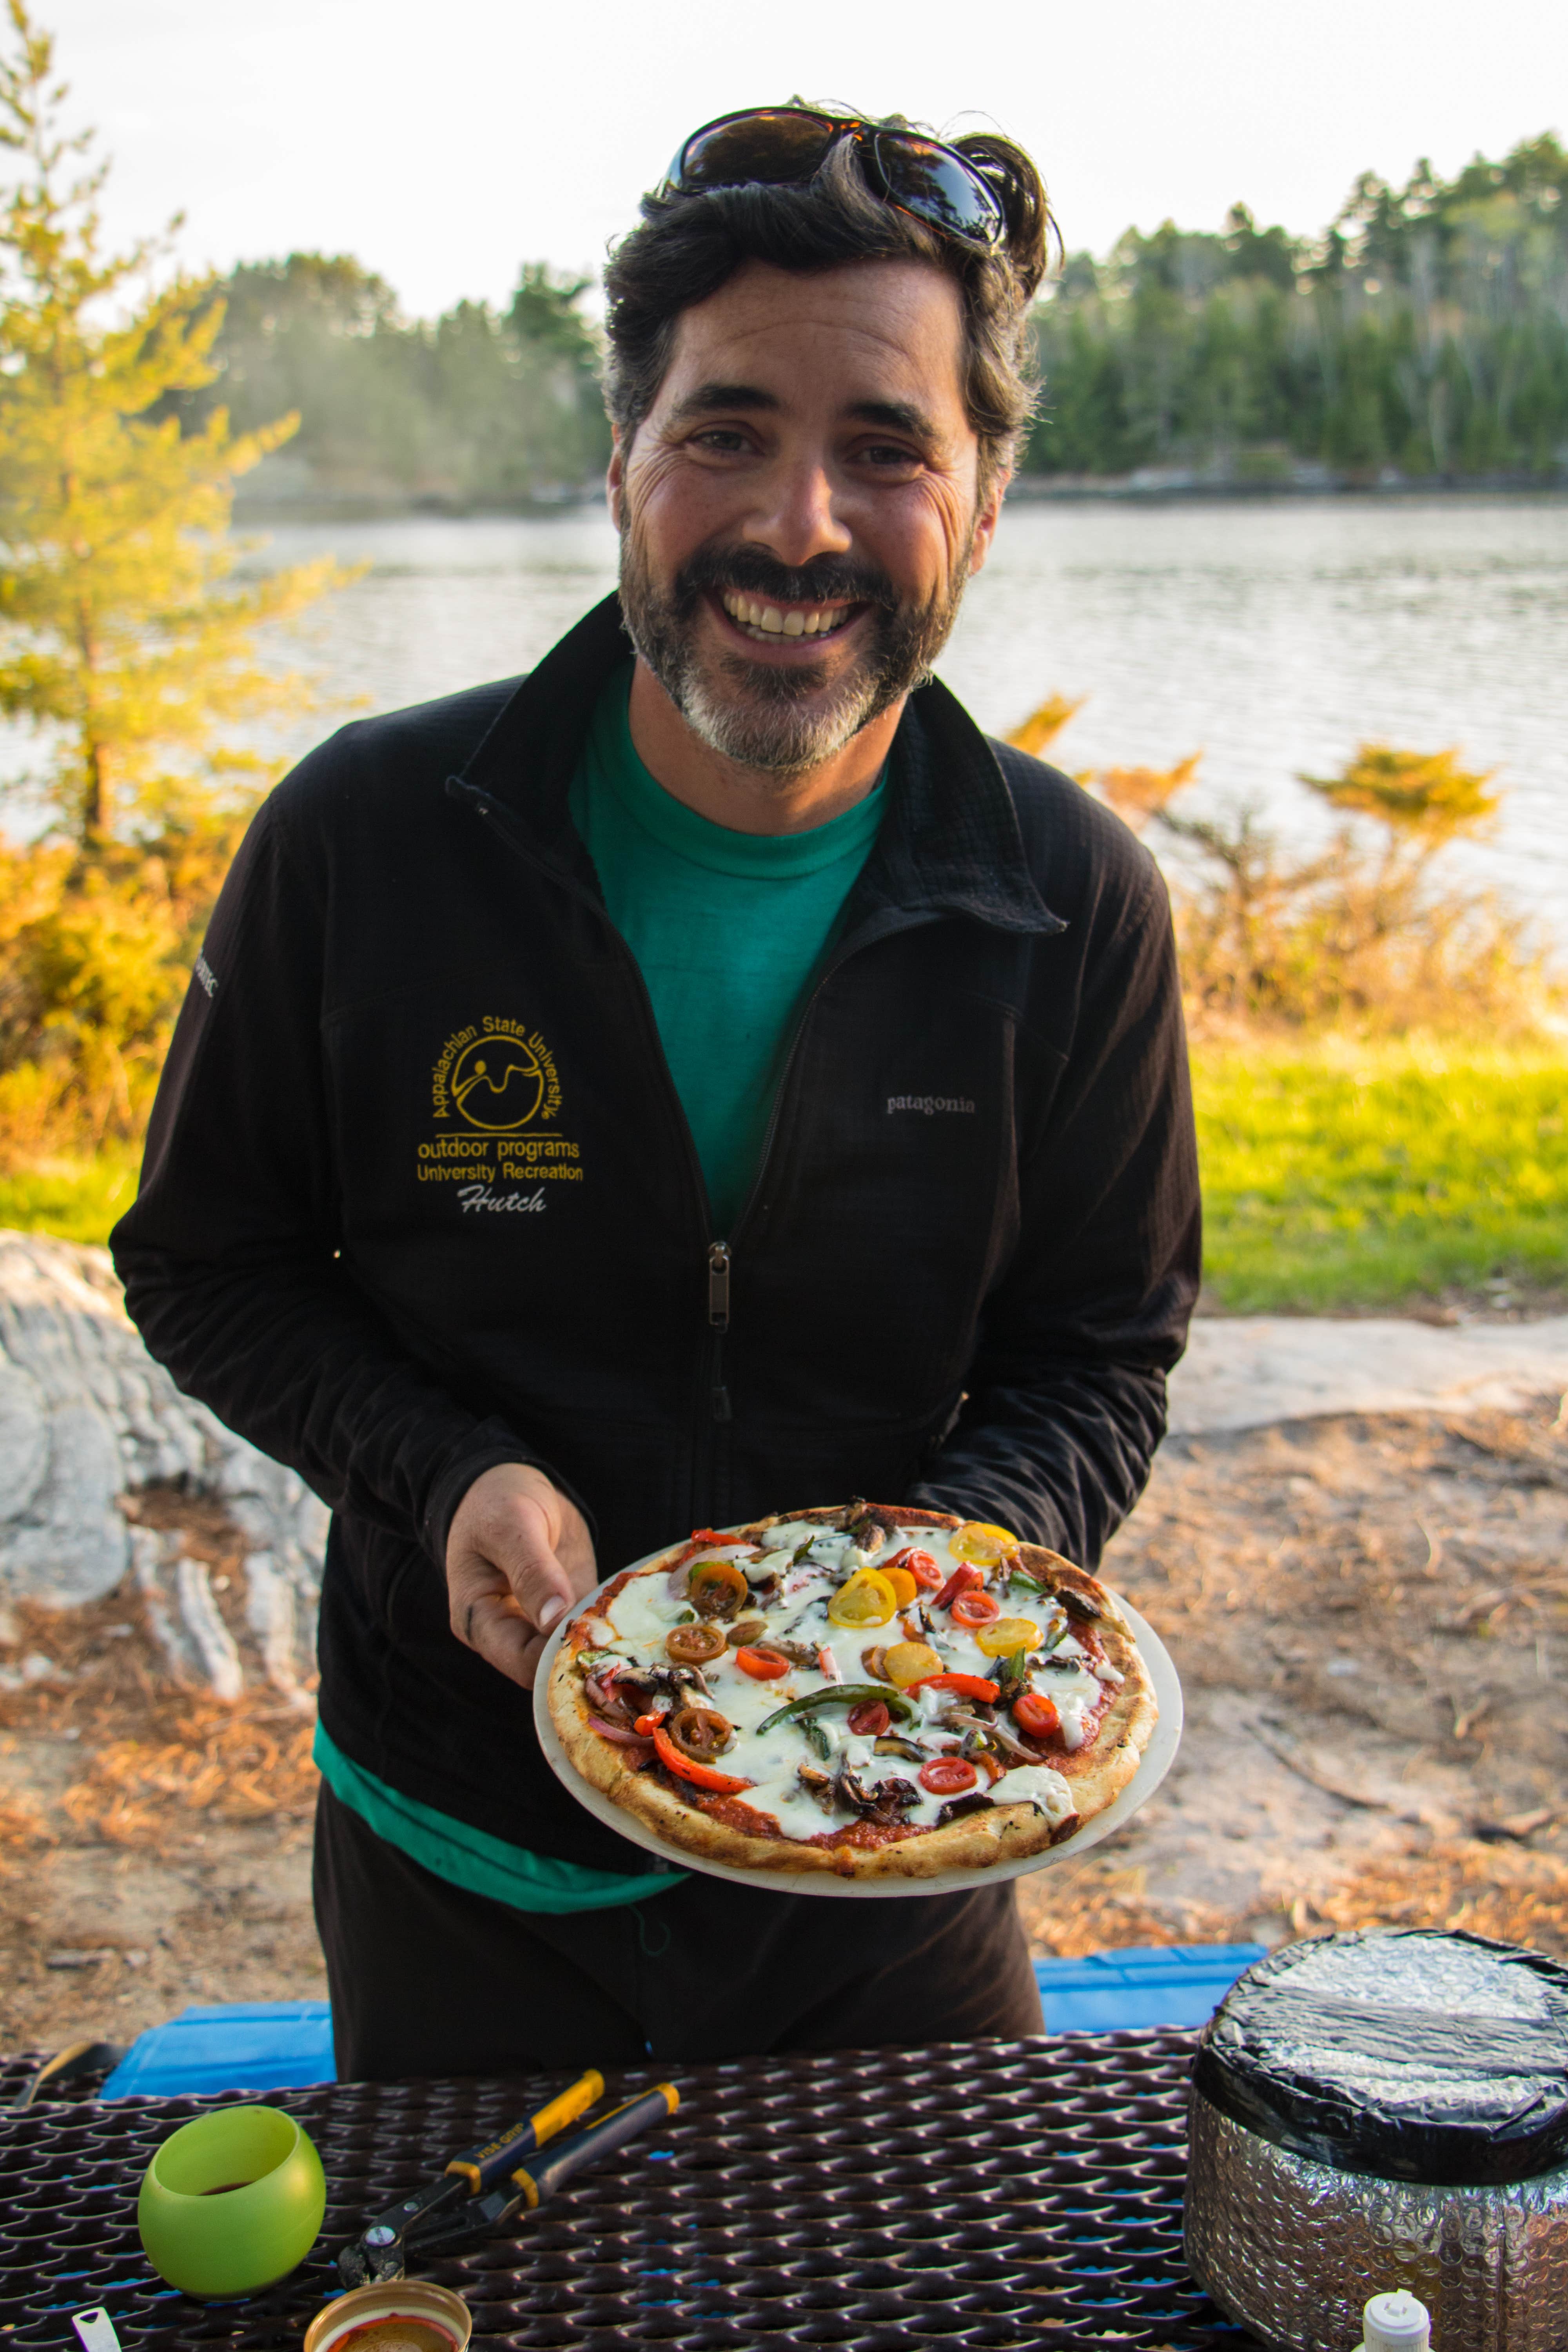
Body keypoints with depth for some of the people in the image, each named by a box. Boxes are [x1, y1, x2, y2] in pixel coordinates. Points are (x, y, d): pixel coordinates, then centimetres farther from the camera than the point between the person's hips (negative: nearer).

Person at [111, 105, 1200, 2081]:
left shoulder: (1076, 907, -13)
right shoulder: (363, 840, -16)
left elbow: (1096, 1356, -3)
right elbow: (207, 1256, -5)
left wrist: (960, 1550, -23)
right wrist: (446, 1476, -21)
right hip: (465, 1861, 0)